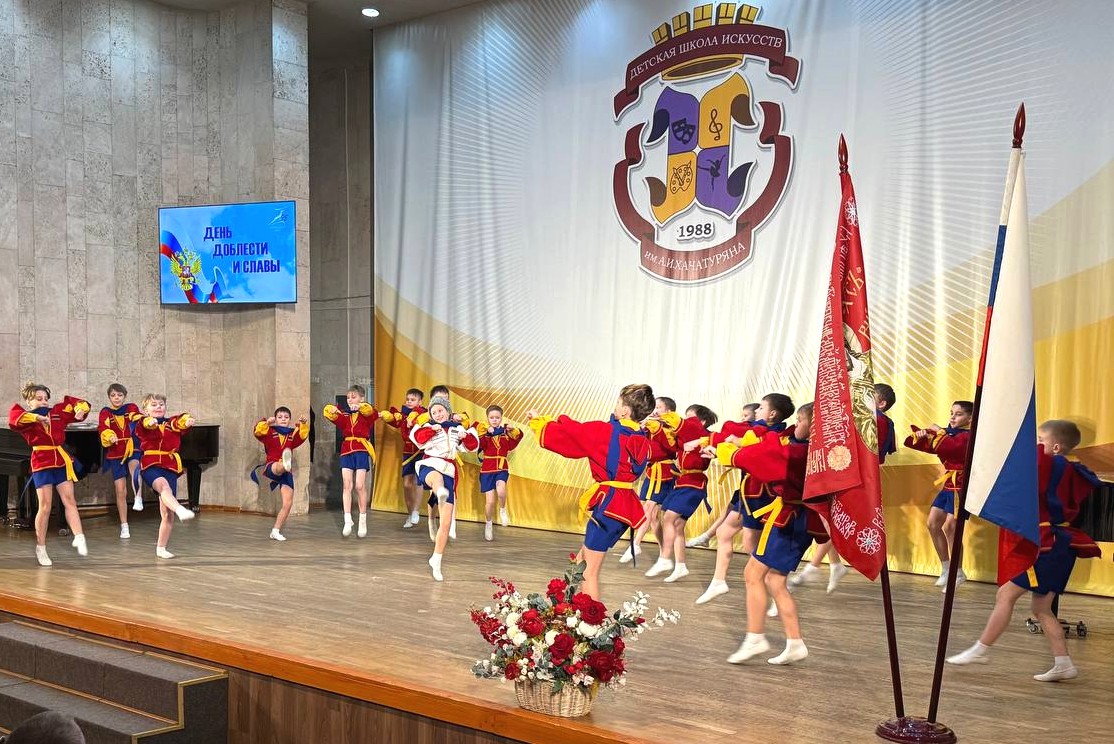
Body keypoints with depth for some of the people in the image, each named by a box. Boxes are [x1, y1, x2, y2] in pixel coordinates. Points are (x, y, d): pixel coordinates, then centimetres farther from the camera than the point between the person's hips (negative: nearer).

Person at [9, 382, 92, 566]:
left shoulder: (57, 412, 10)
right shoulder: (27, 419, -2)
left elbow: (78, 404, 16)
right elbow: (14, 418, -24)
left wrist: (80, 410, -5)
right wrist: (37, 417, -34)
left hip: (62, 461, 4)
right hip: (41, 463, -4)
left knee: (69, 500, -3)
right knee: (45, 506, -1)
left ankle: (79, 538, -10)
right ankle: (40, 548, 11)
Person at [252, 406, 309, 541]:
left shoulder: (293, 434, 12)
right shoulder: (270, 432, 5)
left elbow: (303, 434, -8)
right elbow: (258, 431, -15)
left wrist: (304, 424, -28)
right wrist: (267, 422, -33)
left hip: (286, 473, 4)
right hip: (271, 468, -4)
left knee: (288, 502, -2)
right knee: (280, 466, -42)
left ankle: (276, 531, 11)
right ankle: (286, 463, -82)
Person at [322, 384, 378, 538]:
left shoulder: (366, 414, 3)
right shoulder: (344, 416, 14)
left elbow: (371, 411, -20)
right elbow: (328, 413, 2)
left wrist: (360, 407, -41)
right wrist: (332, 409, -22)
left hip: (362, 451, -4)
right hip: (347, 451, 4)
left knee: (360, 486, -6)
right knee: (346, 485, -4)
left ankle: (363, 521, 5)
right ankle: (347, 521, -5)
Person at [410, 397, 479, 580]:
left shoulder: (457, 428, 16)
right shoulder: (429, 427, 8)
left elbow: (472, 446, 8)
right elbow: (417, 437, -12)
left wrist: (466, 436, -10)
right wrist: (432, 429, -26)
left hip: (448, 473, 3)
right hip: (429, 466, -3)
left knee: (446, 522, -1)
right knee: (437, 477, -44)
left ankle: (436, 561, 13)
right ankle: (440, 494, -82)